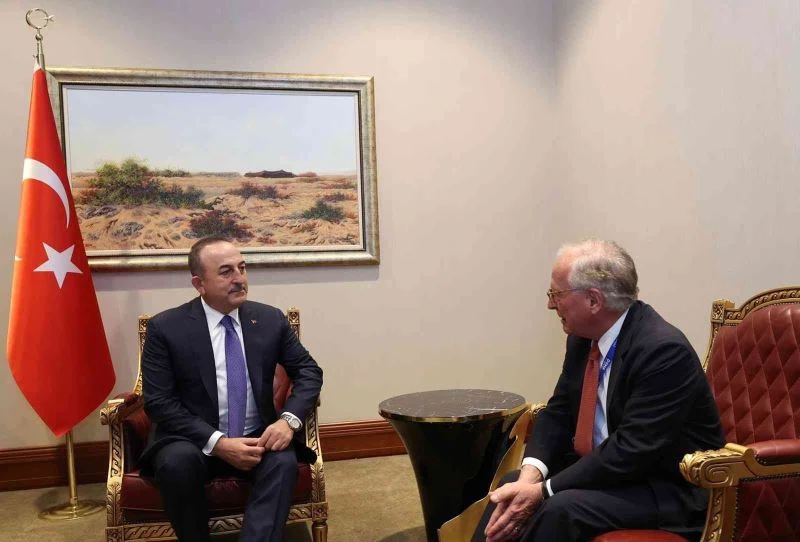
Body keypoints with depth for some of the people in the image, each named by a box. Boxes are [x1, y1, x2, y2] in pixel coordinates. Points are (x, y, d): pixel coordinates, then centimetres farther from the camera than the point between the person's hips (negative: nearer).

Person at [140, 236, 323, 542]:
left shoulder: (271, 320, 2)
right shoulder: (166, 328, -6)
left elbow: (308, 371, 6)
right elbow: (158, 403, -10)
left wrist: (289, 419, -15)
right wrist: (217, 443, -22)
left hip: (256, 438, 2)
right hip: (194, 442, -1)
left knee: (283, 461, -30)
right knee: (177, 462, -34)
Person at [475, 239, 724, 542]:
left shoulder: (664, 350, -24)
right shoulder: (583, 336, 0)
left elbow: (631, 451, -27)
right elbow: (558, 413, 4)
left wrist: (544, 490, -25)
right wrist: (531, 475, -15)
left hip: (668, 488, -8)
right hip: (600, 469, 8)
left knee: (561, 509, -28)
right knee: (510, 487, -5)